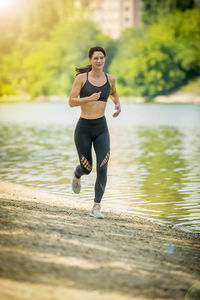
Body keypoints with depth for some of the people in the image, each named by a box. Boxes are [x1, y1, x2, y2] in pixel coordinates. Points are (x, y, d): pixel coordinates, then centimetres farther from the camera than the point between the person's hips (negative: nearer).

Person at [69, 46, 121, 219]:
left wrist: (117, 104, 7)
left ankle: (96, 207, -4)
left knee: (102, 168, -11)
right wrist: (89, 98, -24)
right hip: (83, 128, -2)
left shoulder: (110, 79, 5)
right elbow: (71, 102, -8)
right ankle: (77, 174, 48)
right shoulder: (81, 78, -5)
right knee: (87, 168, 9)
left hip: (101, 128, 2)